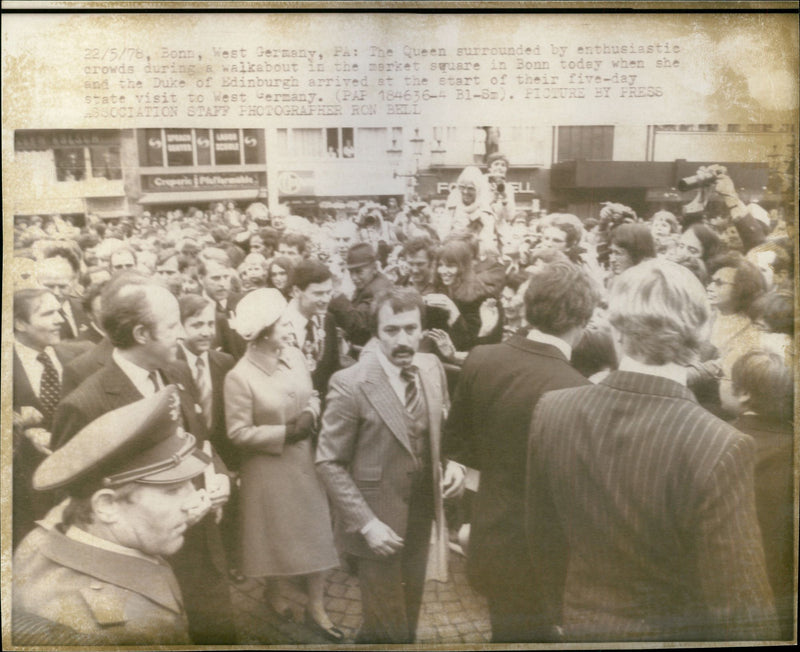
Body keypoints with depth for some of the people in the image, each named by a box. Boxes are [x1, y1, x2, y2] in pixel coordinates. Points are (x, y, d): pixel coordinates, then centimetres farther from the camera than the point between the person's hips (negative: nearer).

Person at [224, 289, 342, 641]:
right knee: (276, 534, 16)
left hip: (304, 459, 5)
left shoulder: (295, 356, -6)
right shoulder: (239, 376, -22)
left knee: (314, 532, 11)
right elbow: (238, 433, -19)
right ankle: (273, 591, 45)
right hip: (268, 467, -5)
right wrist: (283, 433, -22)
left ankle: (316, 608, 27)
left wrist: (310, 414, -15)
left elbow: (312, 395, 6)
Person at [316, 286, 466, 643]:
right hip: (379, 524, -5)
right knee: (387, 627, 9)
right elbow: (329, 463, -15)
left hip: (421, 517, 6)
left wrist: (452, 463, -8)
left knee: (407, 619, 23)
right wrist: (366, 524, -19)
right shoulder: (350, 384, -21)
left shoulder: (432, 367, -4)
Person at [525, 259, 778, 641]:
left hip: (577, 626, 3)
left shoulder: (550, 412, -17)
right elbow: (739, 608, -21)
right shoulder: (721, 449, -30)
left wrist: (556, 620, 12)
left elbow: (543, 545, -3)